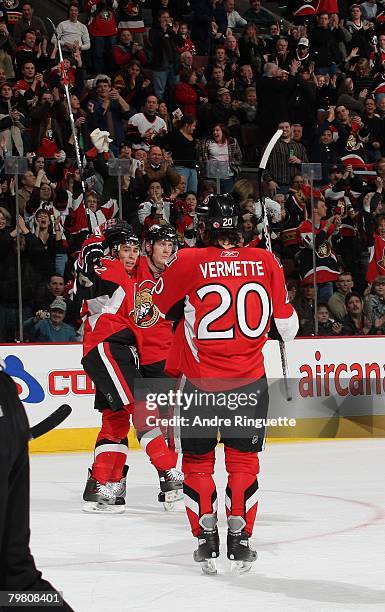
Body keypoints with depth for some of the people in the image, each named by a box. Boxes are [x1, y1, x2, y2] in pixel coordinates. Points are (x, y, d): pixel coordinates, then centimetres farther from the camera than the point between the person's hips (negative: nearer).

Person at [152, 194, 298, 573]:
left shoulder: (188, 262, -9)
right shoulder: (265, 262, -2)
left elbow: (159, 306, 5)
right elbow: (287, 323, 7)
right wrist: (287, 334, 29)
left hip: (201, 382, -1)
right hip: (249, 381, 1)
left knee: (197, 460, 14)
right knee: (243, 460, 14)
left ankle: (206, 537, 11)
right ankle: (239, 539, 12)